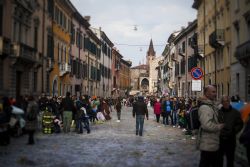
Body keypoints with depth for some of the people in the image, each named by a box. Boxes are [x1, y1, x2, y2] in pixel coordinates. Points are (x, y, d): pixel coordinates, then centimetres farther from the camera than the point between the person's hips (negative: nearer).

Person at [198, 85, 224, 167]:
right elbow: (207, 125, -31)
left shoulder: (212, 105, 13)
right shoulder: (204, 107, -21)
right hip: (208, 145, -11)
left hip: (214, 143, 11)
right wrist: (220, 126, -17)